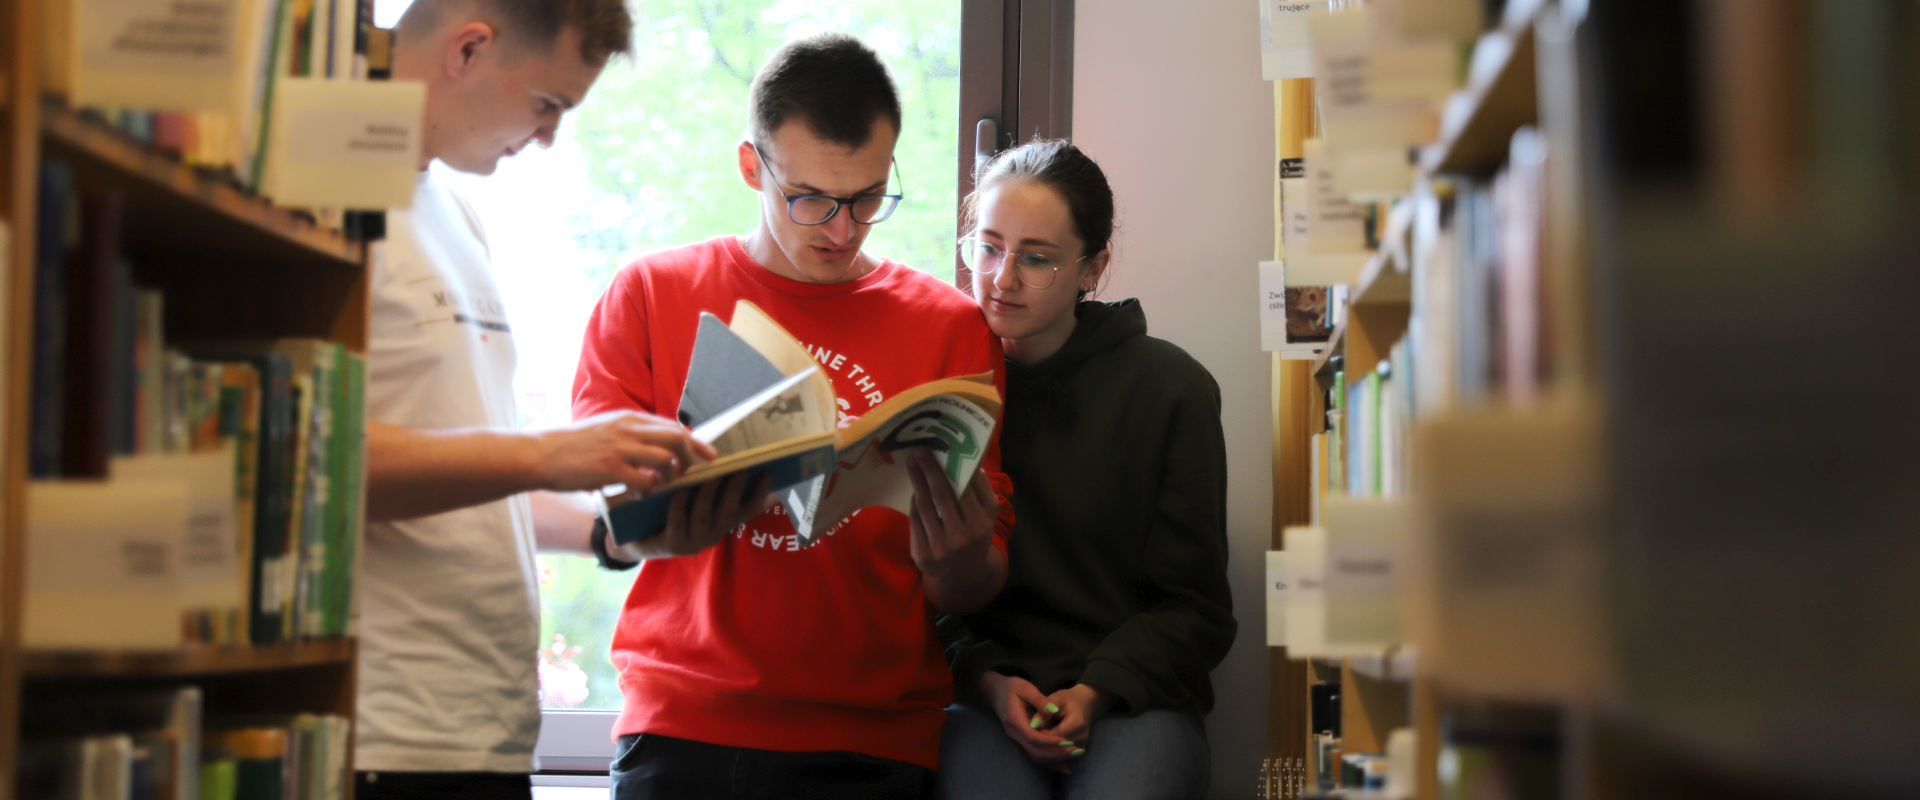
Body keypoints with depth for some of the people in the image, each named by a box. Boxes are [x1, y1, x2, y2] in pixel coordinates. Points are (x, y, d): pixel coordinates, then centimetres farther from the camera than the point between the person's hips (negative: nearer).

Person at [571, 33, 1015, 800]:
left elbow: (981, 586, 5)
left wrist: (961, 567, -19)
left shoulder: (952, 326, 5)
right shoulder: (648, 292, 7)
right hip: (680, 728, 1)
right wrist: (671, 517, -21)